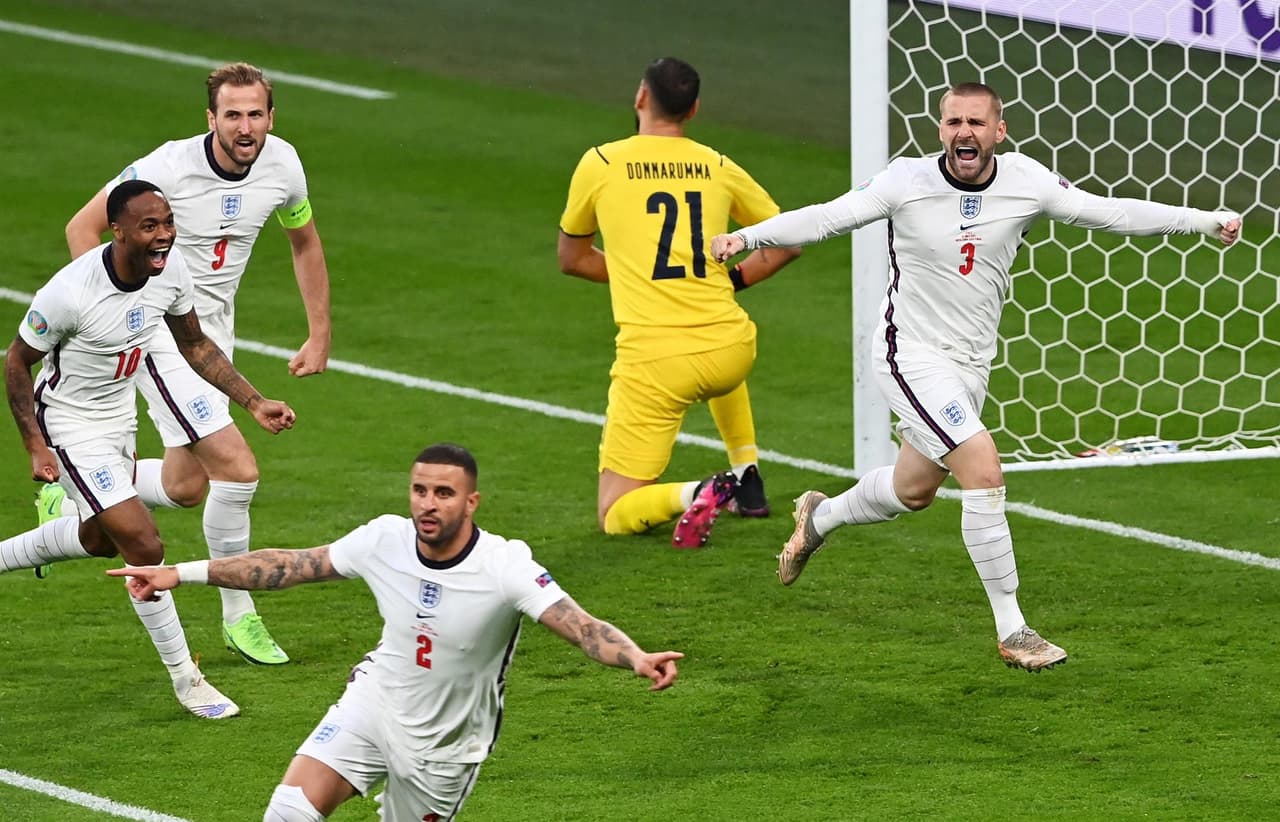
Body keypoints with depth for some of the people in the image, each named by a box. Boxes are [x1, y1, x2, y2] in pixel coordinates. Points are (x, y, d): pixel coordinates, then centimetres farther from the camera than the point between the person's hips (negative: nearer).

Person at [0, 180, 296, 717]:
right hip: (70, 425, -8)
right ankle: (185, 681, 2)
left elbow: (195, 345, 5)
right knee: (144, 546, -12)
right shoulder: (70, 293, -32)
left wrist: (254, 402, -2)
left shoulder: (171, 268, -13)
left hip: (120, 417, 8)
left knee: (99, 540, 25)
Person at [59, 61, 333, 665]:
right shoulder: (169, 168, -24)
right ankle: (238, 616, 1)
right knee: (237, 468, -16)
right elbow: (83, 228, -13)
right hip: (157, 332, -7)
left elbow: (304, 242, 13)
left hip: (214, 332, 7)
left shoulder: (282, 164, -7)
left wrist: (319, 336, 12)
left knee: (185, 487, 11)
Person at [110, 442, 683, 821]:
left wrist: (637, 658, -57)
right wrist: (181, 574, -4)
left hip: (444, 744, -2)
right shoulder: (385, 539, -14)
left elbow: (582, 627, -35)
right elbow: (291, 565, -2)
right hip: (376, 700, 2)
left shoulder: (506, 567, -26)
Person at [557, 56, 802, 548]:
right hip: (731, 349, 4)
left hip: (653, 363, -4)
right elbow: (789, 241, 19)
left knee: (615, 516, 5)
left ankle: (693, 495, -22)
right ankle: (748, 480, 34)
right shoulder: (717, 167, 10)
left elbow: (571, 259, 18)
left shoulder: (600, 163, 3)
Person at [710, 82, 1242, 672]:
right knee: (983, 471, -21)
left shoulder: (1025, 182, -7)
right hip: (912, 354, -6)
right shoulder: (907, 182, -16)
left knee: (914, 490, 21)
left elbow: (1110, 213, 0)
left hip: (971, 364, 6)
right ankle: (1011, 631, -13)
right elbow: (828, 218, -10)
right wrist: (745, 237, -21)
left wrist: (1204, 220, -3)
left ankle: (819, 517, 52)